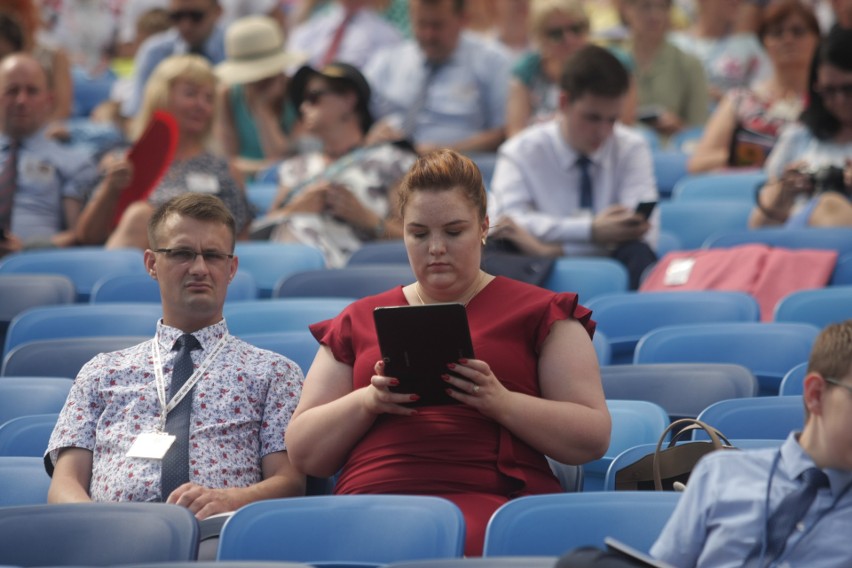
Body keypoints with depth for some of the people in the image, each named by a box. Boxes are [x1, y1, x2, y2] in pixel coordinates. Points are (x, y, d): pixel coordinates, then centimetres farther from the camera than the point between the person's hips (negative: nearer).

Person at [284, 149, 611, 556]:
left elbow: (593, 438, 7)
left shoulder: (536, 312, 17)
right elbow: (303, 454, 19)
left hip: (488, 497, -2)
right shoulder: (357, 321, 25)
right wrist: (368, 401, -1)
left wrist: (502, 403, -9)